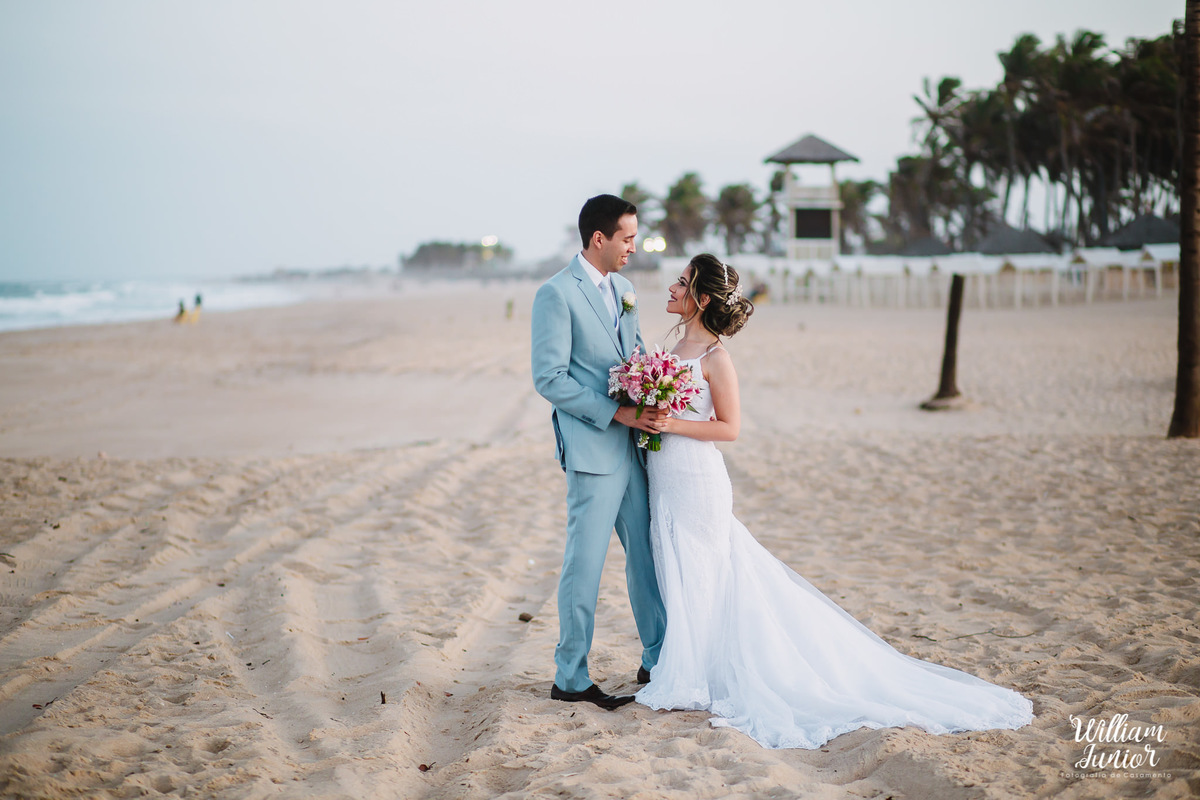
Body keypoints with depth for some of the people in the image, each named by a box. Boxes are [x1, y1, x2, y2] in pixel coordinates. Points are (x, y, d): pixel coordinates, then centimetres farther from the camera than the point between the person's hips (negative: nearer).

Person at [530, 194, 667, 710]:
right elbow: (549, 378, -15)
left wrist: (651, 406, 1)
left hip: (634, 447, 8)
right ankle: (570, 679, 10)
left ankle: (658, 660, 27)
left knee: (648, 555, 14)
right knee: (584, 565, -1)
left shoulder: (623, 290, 14)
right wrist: (616, 413, -18)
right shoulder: (557, 294, -11)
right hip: (592, 451, -8)